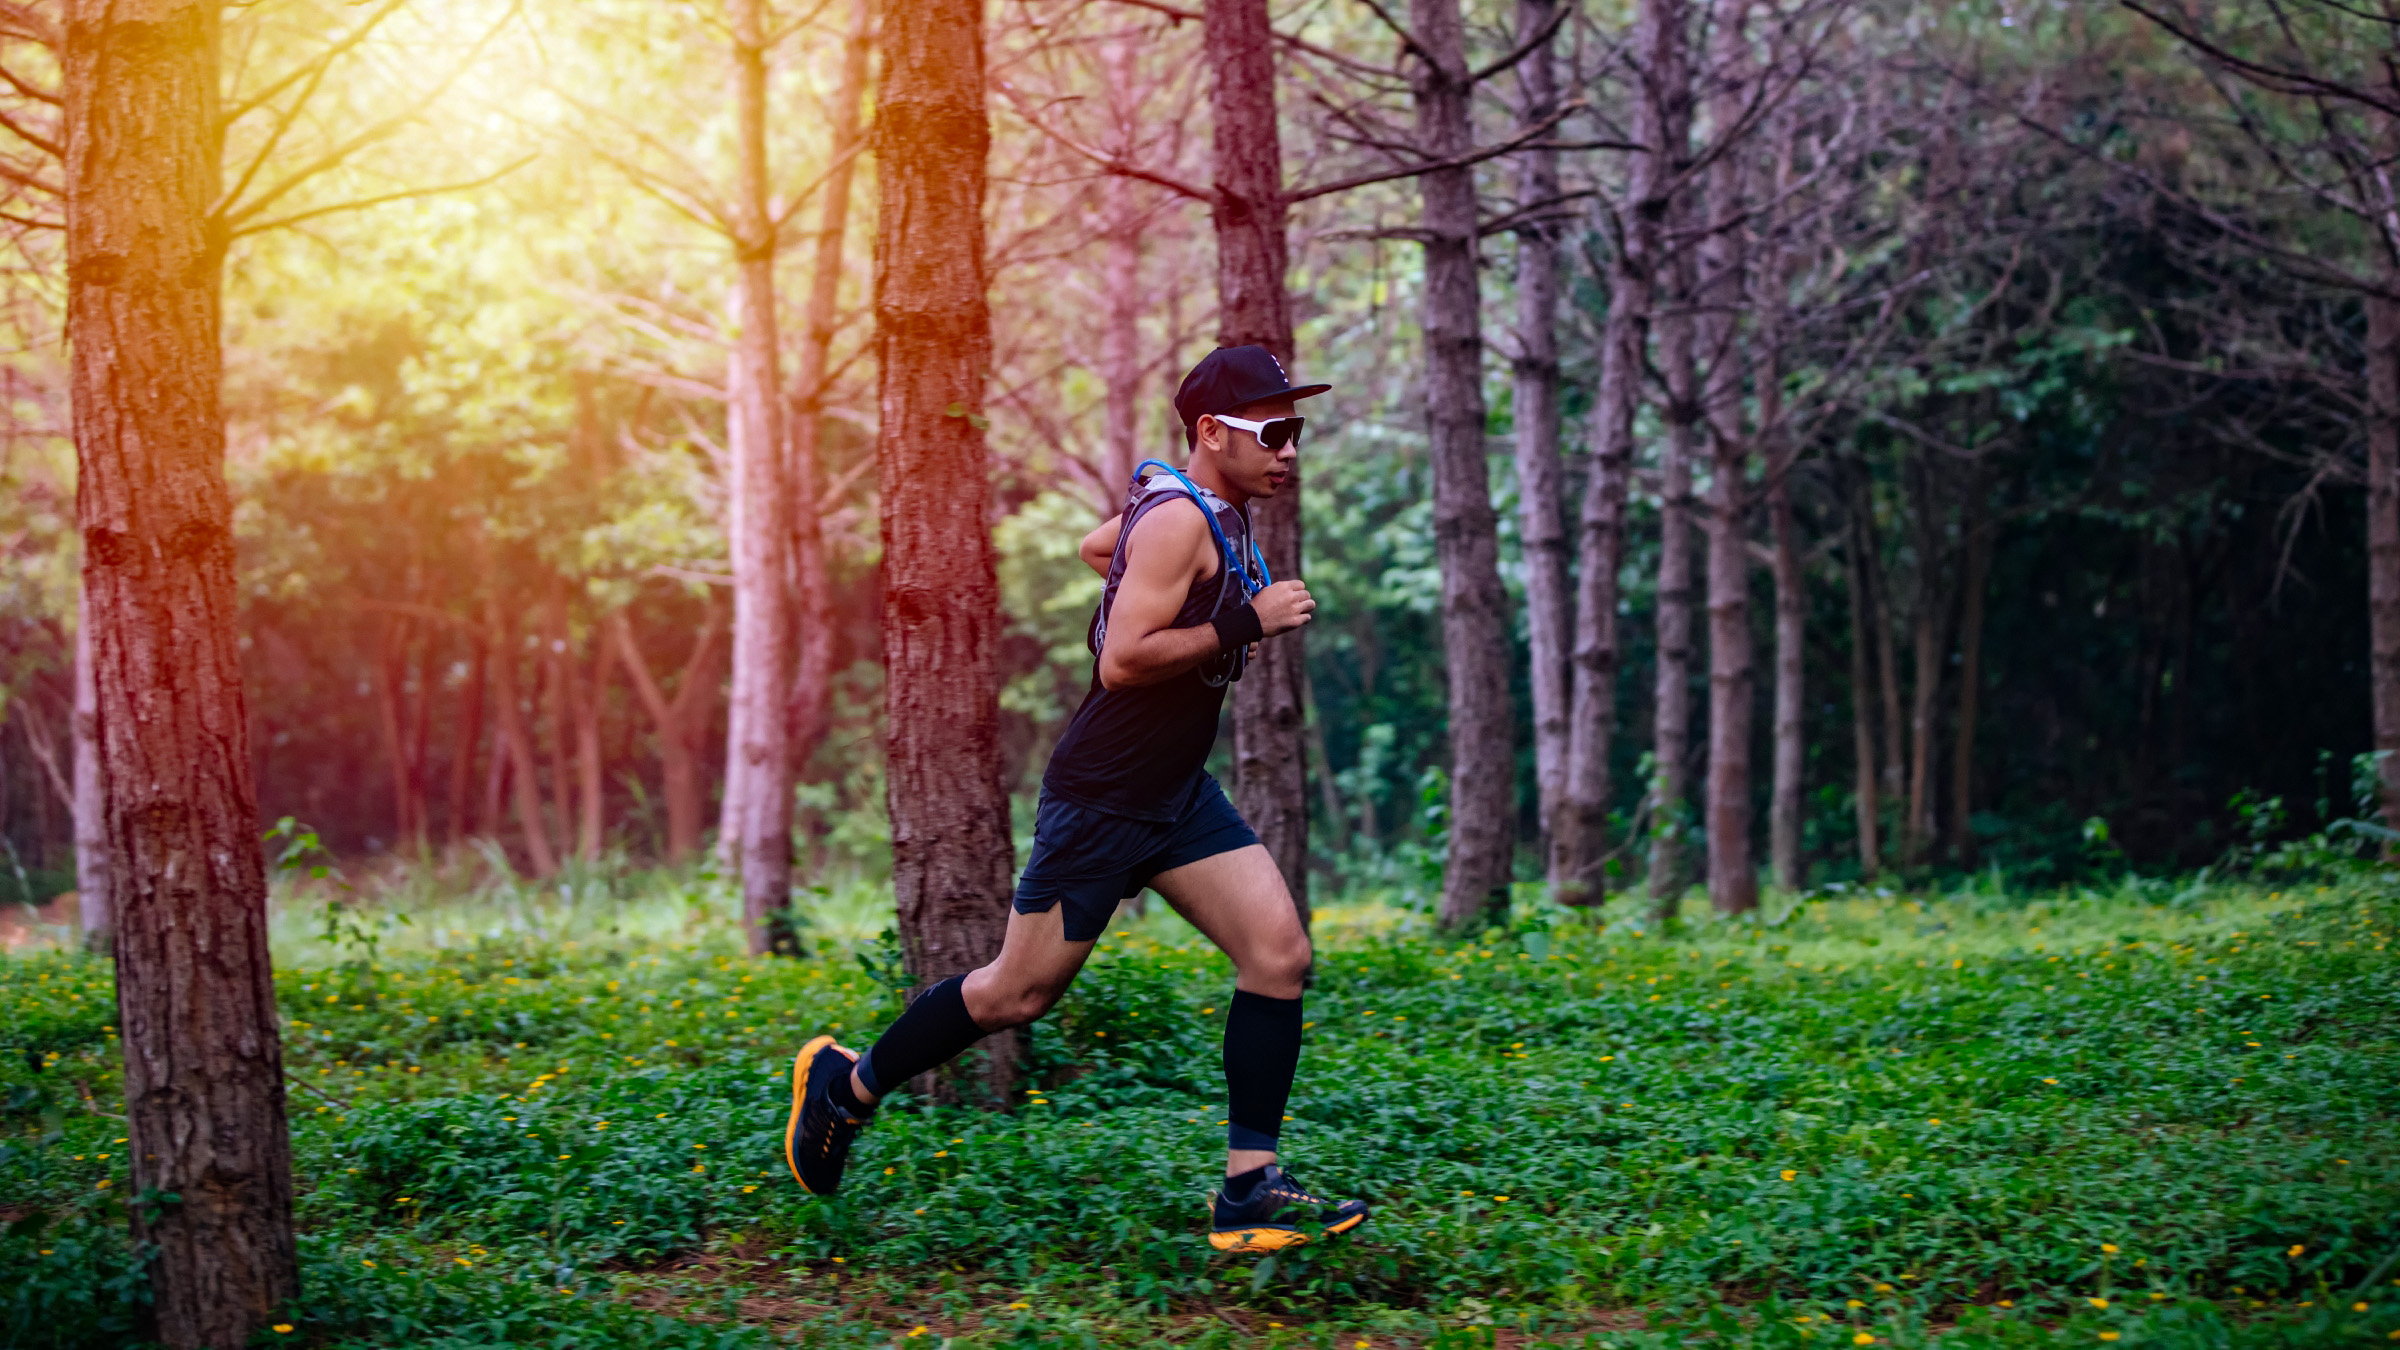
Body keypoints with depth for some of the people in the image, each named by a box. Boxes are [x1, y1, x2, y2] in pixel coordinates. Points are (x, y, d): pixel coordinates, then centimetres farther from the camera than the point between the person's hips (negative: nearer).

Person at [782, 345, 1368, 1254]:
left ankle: (1249, 1188, -4)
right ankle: (845, 1087, 24)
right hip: (1101, 798, -9)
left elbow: (1095, 547, 28)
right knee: (1019, 993, 2)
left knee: (1279, 951, -5)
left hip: (1176, 794, 9)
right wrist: (1242, 624, -24)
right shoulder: (1177, 520, -20)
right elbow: (1120, 663, -26)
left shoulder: (1209, 512, 10)